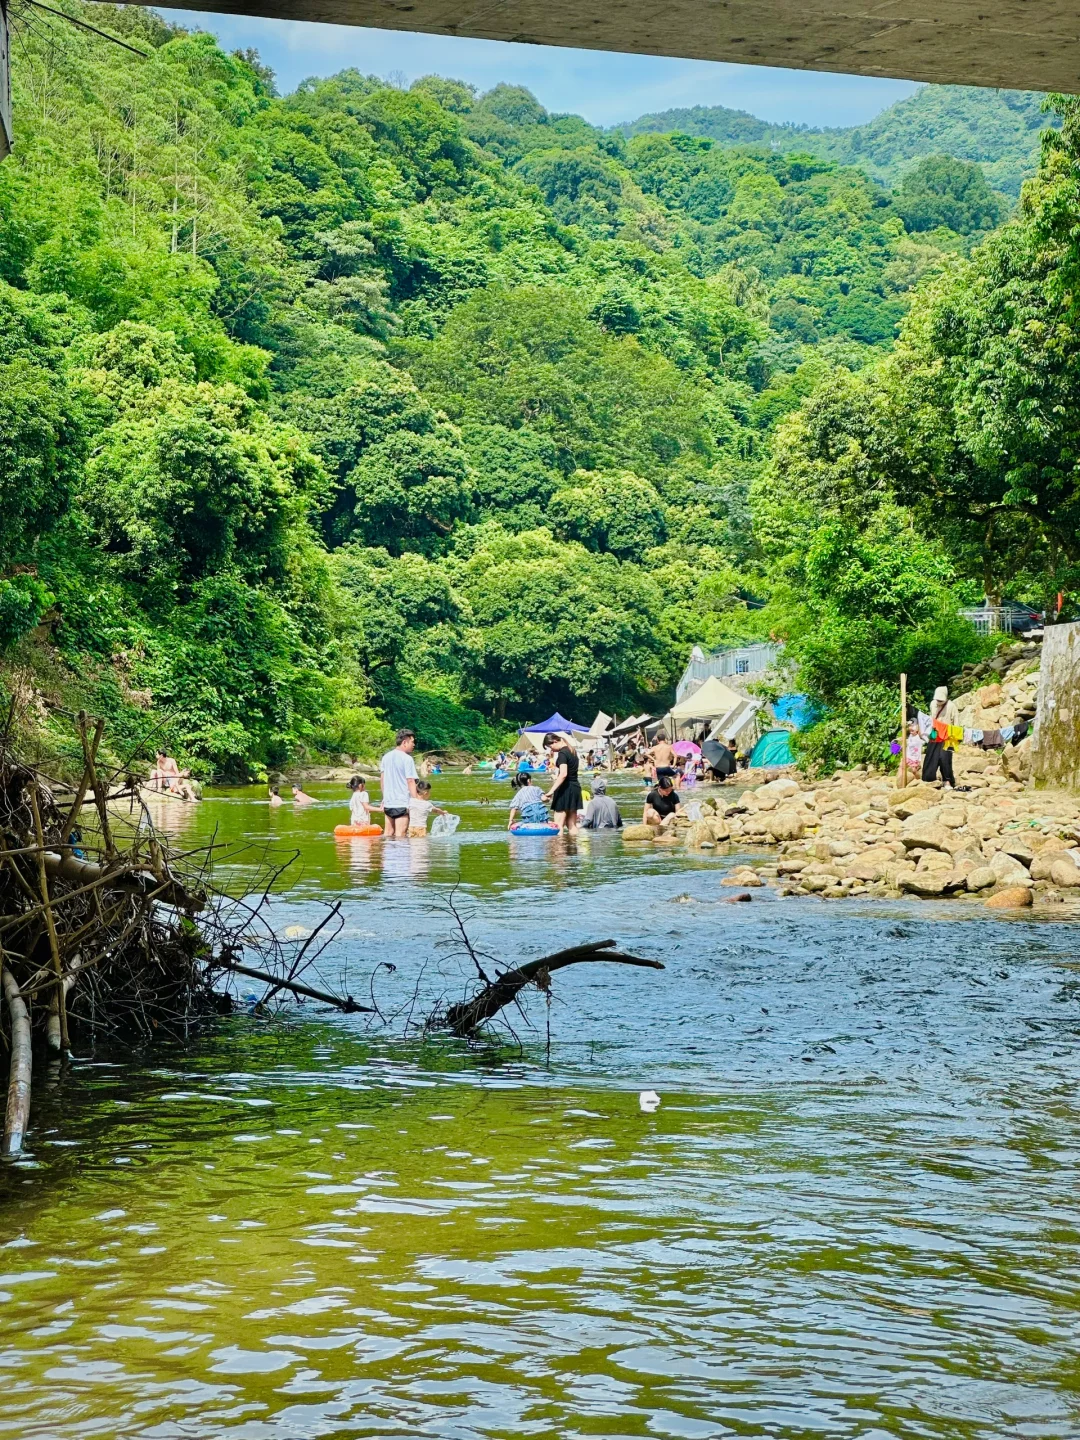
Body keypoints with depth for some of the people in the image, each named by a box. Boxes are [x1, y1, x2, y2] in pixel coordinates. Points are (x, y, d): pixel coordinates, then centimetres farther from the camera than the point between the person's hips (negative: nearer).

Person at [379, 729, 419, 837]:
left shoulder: (386, 757, 10)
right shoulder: (407, 759, -11)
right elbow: (411, 781, -14)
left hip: (388, 803, 7)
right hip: (402, 803, -7)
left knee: (388, 833, 12)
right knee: (400, 835, -5)